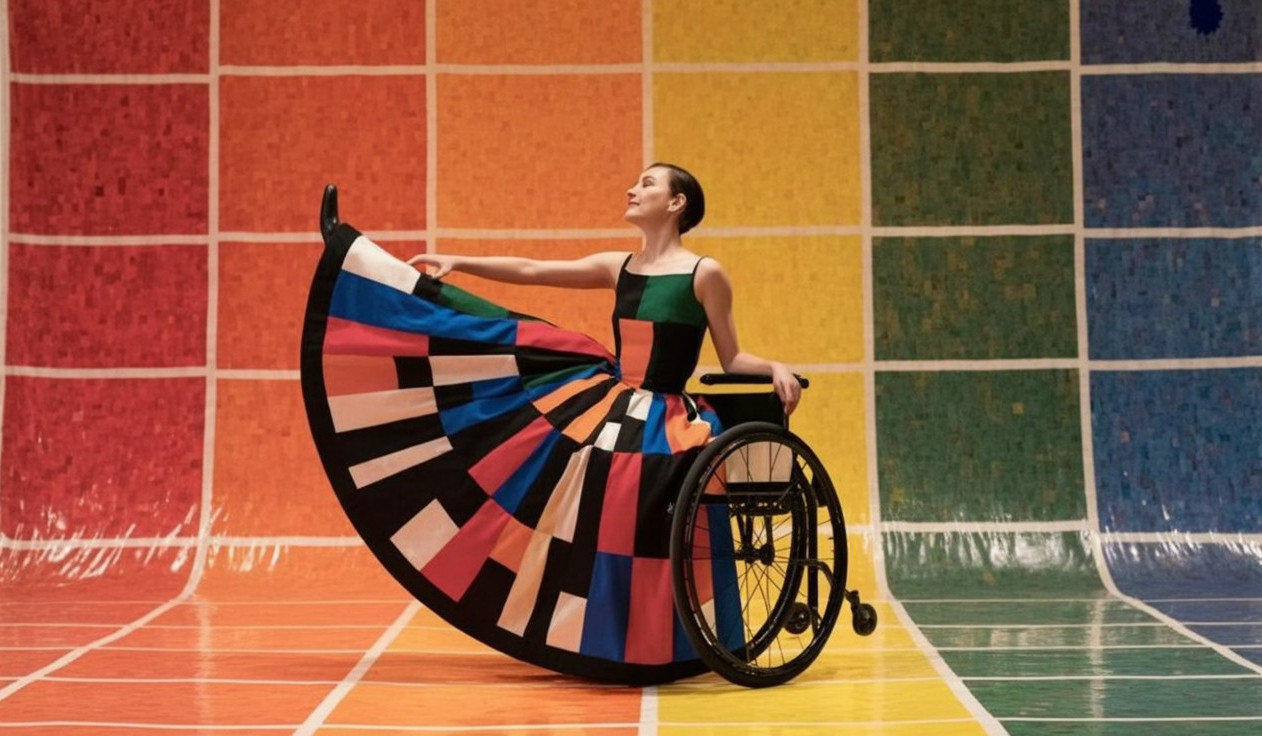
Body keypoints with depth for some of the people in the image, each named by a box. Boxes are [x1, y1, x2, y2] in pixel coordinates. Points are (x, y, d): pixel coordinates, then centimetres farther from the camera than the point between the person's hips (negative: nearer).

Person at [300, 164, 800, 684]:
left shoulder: (704, 274, -7)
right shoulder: (618, 268, 9)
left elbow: (731, 360, -2)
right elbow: (531, 271, 13)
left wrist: (776, 370, -21)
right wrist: (459, 262, 12)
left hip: (661, 426, -6)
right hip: (598, 400, 6)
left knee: (639, 543, -9)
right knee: (501, 343, 7)